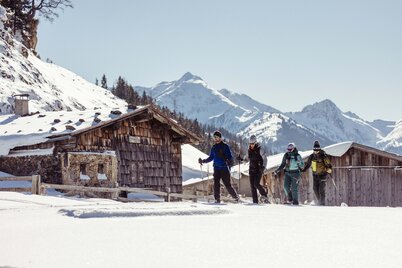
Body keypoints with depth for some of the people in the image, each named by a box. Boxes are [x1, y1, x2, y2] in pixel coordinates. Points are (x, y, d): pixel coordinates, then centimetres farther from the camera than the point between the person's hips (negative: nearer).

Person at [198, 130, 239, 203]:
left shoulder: (225, 146, -2)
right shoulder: (214, 147, 13)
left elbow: (230, 157, -5)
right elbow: (211, 158, 22)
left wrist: (229, 162, -22)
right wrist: (203, 161, 13)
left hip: (224, 168, -4)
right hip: (216, 168, 4)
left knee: (227, 185, -3)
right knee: (216, 184, -7)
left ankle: (236, 197, 14)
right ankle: (217, 199, -4)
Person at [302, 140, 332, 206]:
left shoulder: (323, 156, -13)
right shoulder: (311, 157, 1)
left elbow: (328, 164, -14)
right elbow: (308, 164, 14)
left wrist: (329, 169, -33)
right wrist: (303, 170, 5)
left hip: (322, 174, -5)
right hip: (315, 175, 5)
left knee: (321, 189, -9)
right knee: (315, 189, 3)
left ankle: (322, 203, -4)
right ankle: (319, 201, 18)